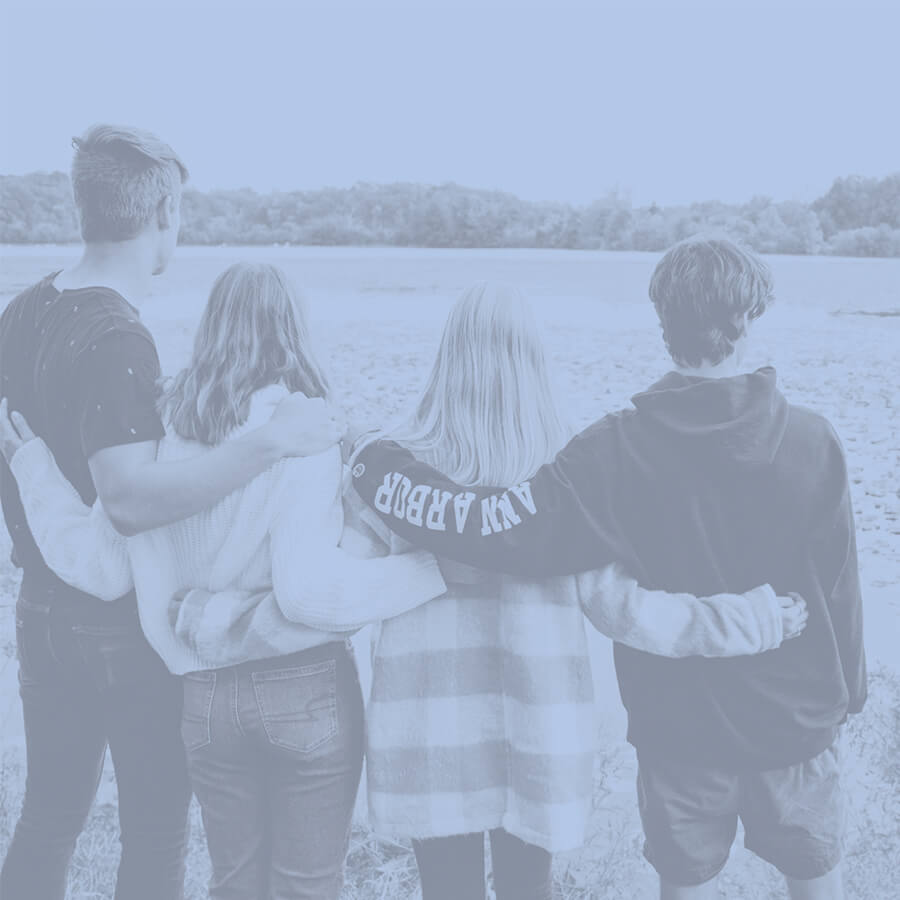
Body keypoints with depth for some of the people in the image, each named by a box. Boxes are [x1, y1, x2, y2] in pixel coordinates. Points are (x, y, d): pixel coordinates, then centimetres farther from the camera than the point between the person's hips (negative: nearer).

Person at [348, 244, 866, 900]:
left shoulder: (621, 450, -18)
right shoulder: (811, 441, -14)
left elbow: (506, 525, -24)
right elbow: (839, 583, -6)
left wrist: (373, 468, -14)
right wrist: (849, 690, 11)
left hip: (679, 722, -1)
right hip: (797, 715, 1)